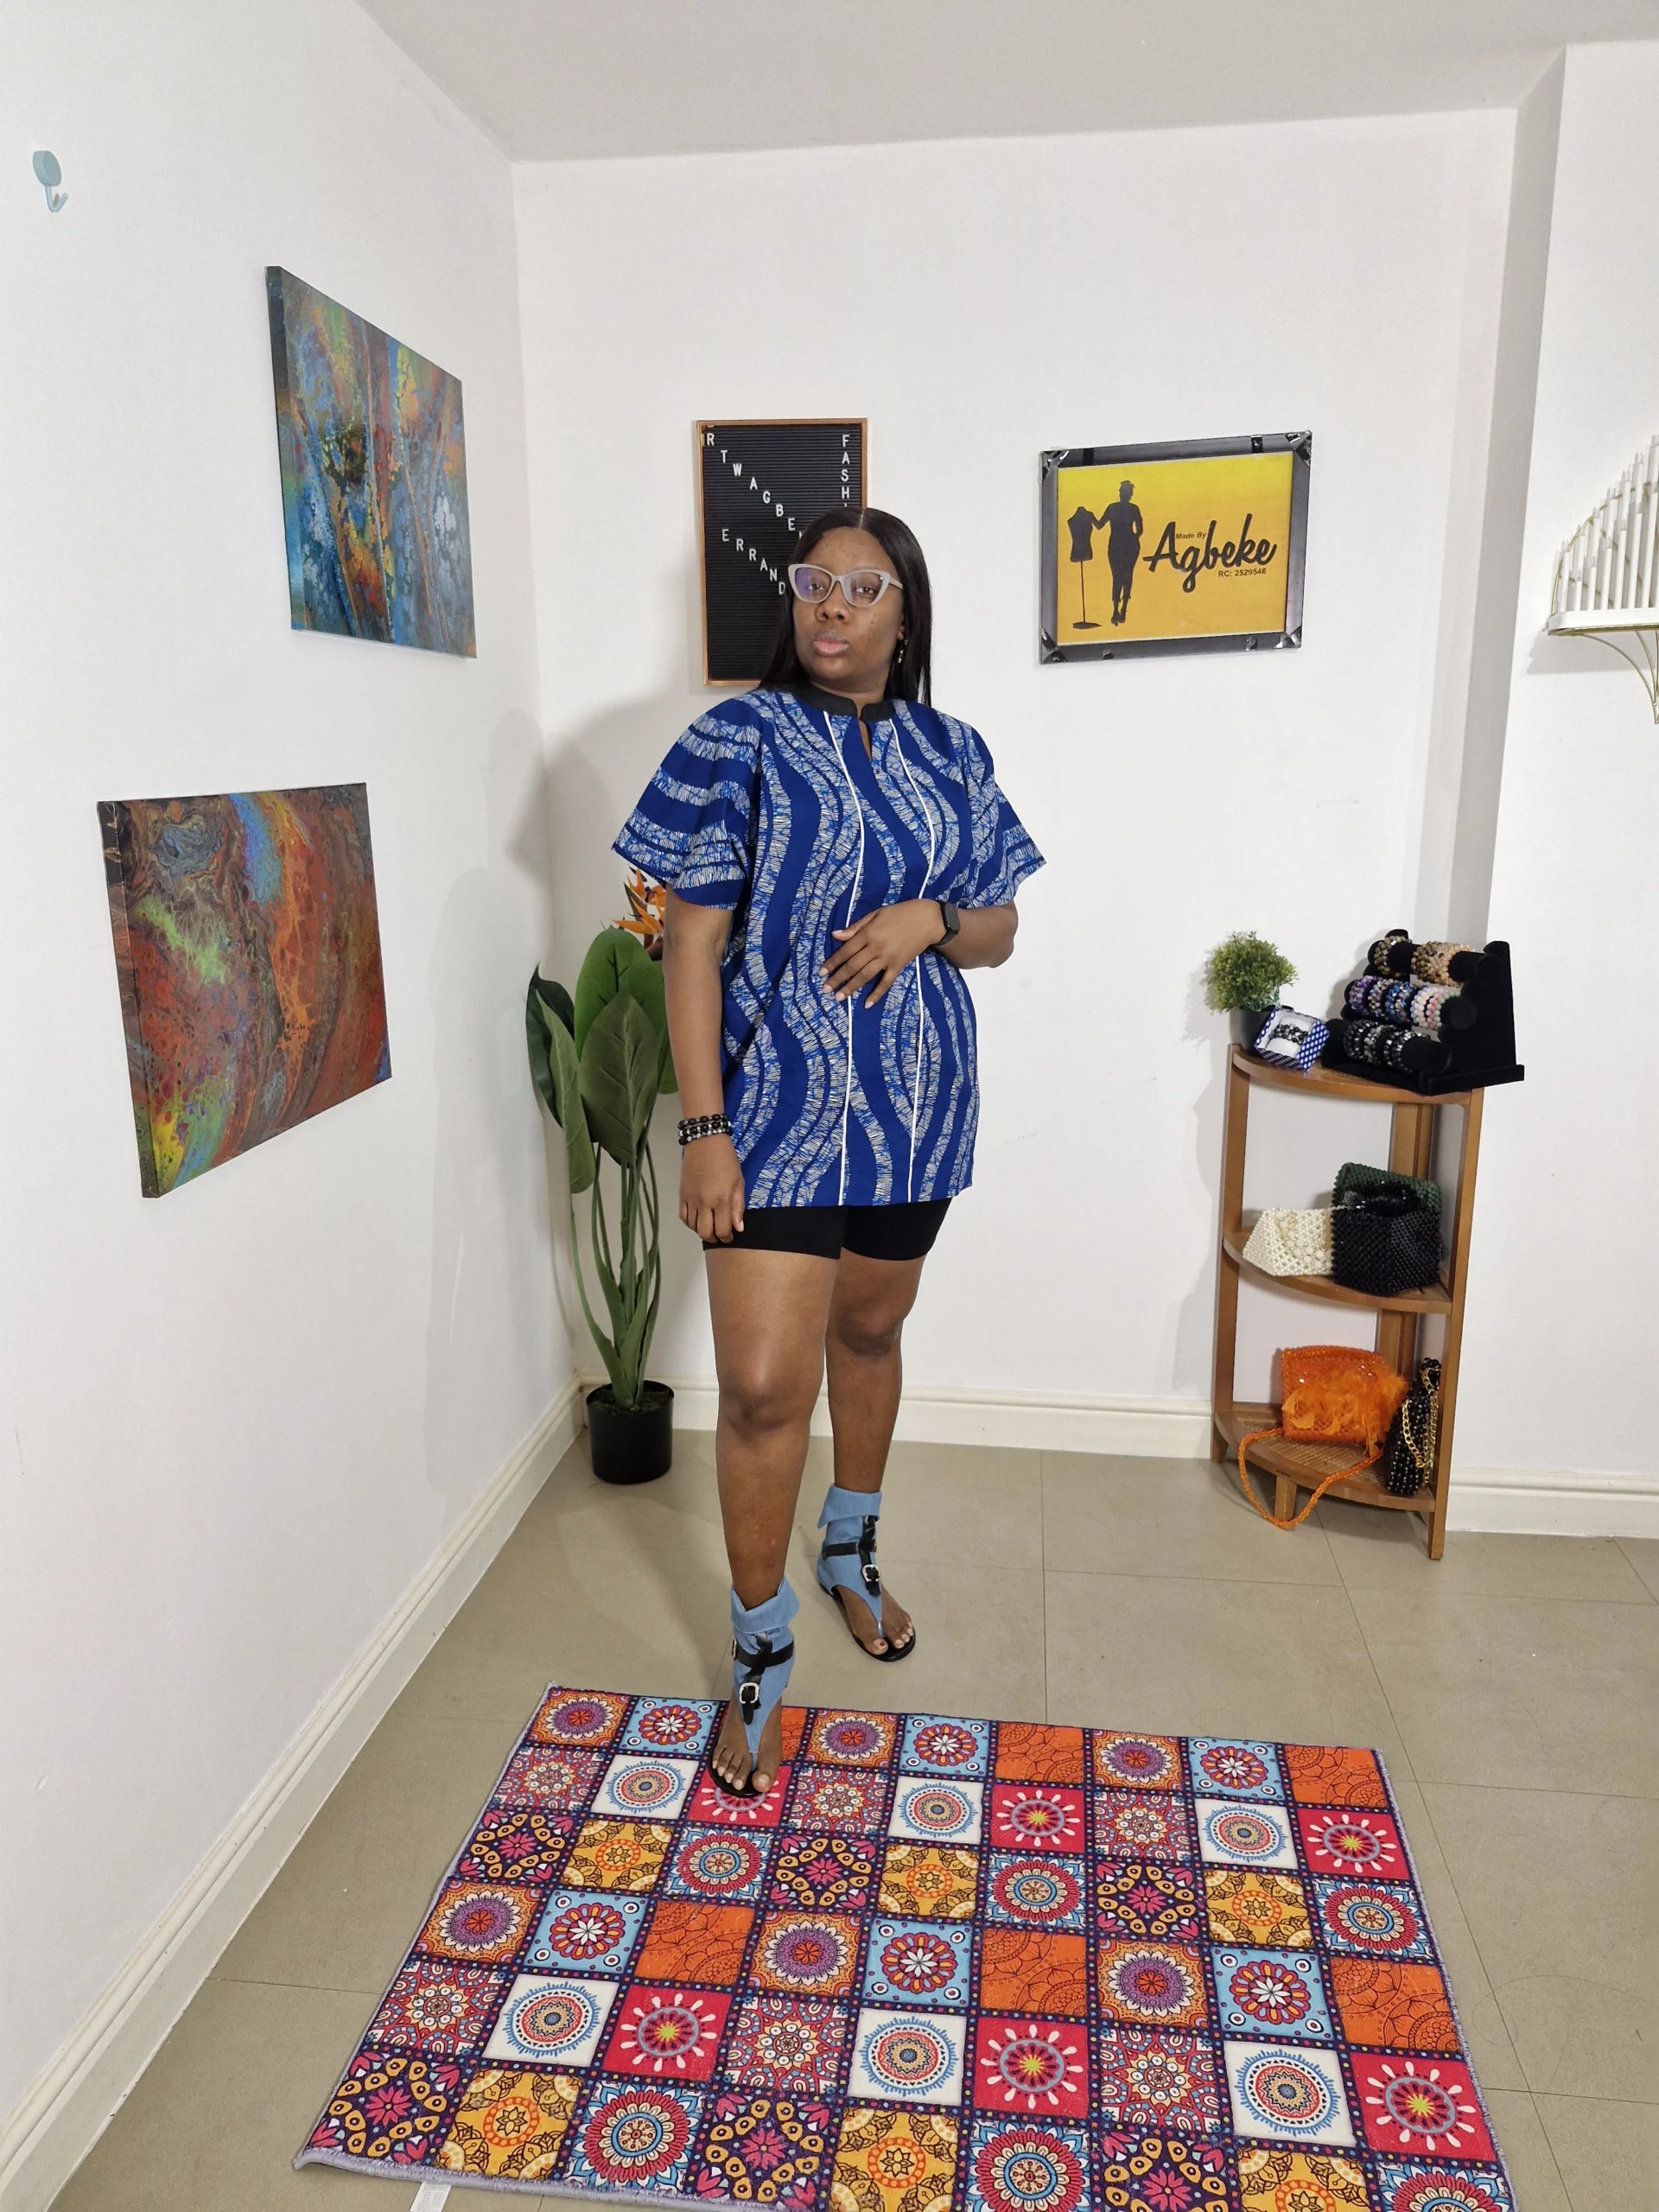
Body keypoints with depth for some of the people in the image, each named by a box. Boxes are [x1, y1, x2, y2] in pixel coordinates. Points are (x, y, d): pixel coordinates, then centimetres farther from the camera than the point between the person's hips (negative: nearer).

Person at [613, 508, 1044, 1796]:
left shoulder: (951, 751, 5)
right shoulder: (740, 740, -6)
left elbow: (998, 932, 11)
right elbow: (692, 944, -9)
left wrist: (930, 919, -13)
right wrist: (703, 1128, -15)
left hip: (913, 1103, 4)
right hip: (776, 1108, -4)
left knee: (869, 1334, 20)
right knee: (764, 1388, -6)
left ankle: (853, 1555, 46)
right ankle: (762, 1657, 16)